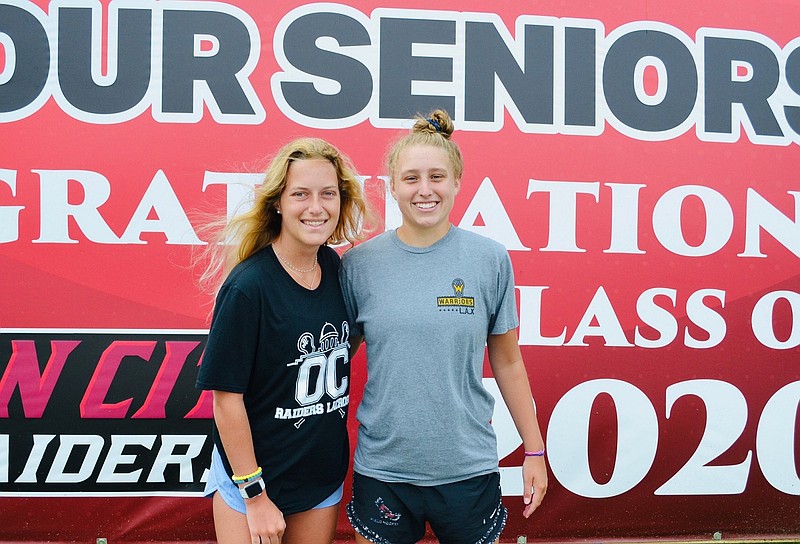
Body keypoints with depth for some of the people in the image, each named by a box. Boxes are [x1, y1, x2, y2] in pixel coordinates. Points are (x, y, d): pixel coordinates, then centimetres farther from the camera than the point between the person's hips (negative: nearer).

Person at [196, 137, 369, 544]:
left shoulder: (337, 268, -3)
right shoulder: (248, 286, -19)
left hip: (324, 477, 5)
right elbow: (227, 399, -17)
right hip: (253, 479, -5)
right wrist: (255, 495, -14)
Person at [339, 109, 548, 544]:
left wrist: (534, 450, 7)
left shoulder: (491, 260, -4)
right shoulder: (358, 264, -4)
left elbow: (508, 363, 3)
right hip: (382, 466, 0)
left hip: (469, 467, 0)